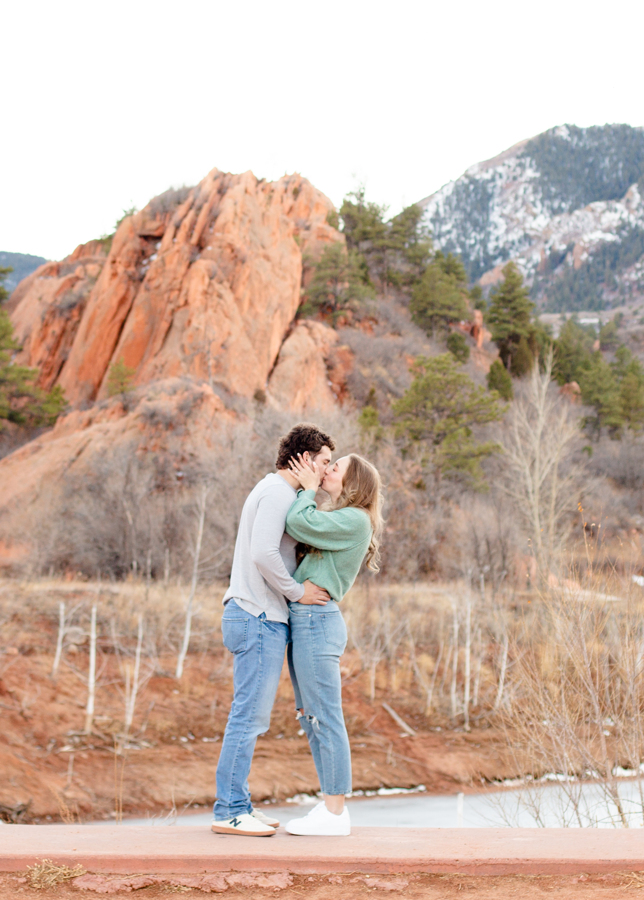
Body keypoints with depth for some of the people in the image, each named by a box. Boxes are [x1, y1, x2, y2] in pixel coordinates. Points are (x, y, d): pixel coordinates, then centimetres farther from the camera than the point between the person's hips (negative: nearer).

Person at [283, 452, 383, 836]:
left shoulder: (355, 520, -9)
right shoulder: (338, 519, 21)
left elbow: (298, 524, -16)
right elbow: (299, 530, 15)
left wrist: (309, 488, -2)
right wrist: (307, 487, 12)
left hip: (318, 621, -10)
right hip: (305, 621, 10)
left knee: (326, 719, -6)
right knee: (311, 719, 12)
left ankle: (335, 813, -2)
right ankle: (331, 807, 18)